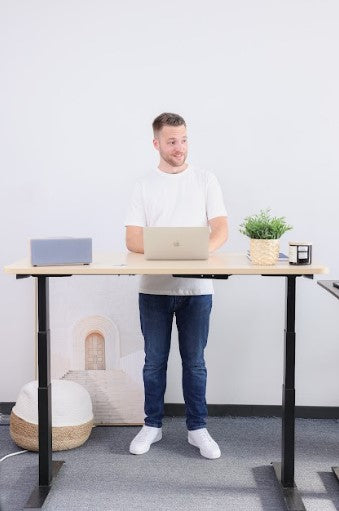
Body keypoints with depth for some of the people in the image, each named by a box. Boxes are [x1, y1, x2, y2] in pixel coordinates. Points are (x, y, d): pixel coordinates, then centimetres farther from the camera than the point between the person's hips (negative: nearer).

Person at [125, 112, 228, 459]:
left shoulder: (206, 181, 4)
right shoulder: (144, 186, 5)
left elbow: (221, 230, -2)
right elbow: (132, 240, -1)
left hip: (197, 288, 0)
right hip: (153, 288, 1)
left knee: (194, 362, 8)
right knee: (154, 361, 10)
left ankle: (197, 428, 21)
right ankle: (152, 425, 25)